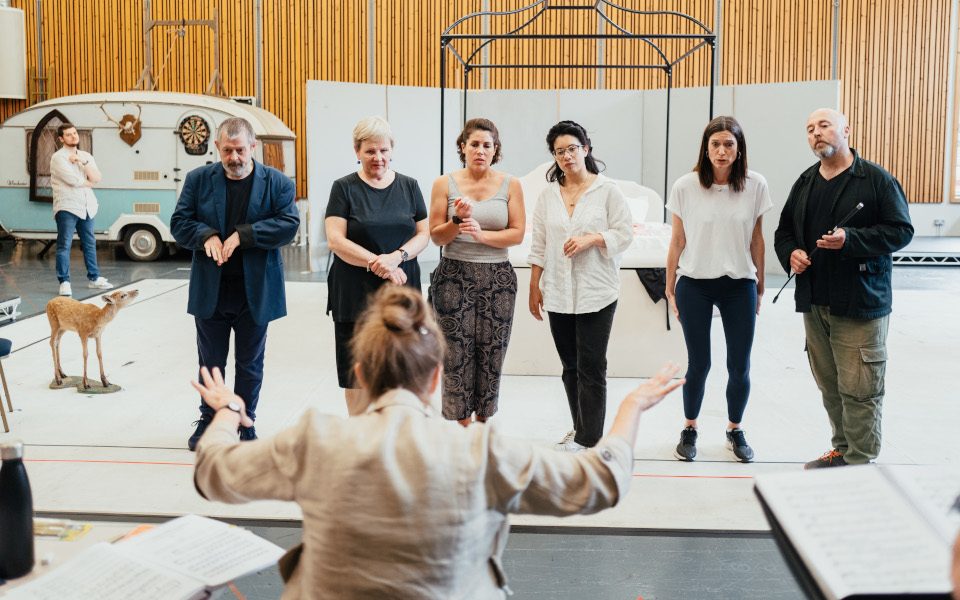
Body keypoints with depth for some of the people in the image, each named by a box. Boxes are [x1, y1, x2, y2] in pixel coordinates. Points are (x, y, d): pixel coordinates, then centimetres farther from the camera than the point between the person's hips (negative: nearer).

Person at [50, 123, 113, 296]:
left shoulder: (86, 156, 13)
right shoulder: (58, 157, -6)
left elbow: (97, 178, -1)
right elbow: (73, 180, -16)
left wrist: (83, 162, -11)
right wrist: (89, 182, 0)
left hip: (86, 207, 6)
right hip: (67, 207, -6)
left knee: (89, 243, 13)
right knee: (64, 245, -6)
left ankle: (94, 278, 23)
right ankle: (64, 282, -2)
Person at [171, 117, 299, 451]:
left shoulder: (277, 183, -3)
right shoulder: (199, 179, 3)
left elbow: (289, 225, -13)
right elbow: (179, 223, 1)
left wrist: (243, 234, -21)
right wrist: (207, 236, -19)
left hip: (255, 291, -1)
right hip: (210, 290, 1)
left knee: (250, 364, 12)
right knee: (211, 362, 14)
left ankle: (246, 423, 26)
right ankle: (208, 420, 30)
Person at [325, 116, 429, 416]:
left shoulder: (409, 186, 10)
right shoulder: (345, 188, 2)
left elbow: (423, 234, 7)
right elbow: (335, 240, -6)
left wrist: (397, 257, -13)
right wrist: (379, 265, -15)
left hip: (401, 290, 2)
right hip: (356, 293, -2)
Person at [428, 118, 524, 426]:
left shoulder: (510, 185, 3)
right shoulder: (444, 184, 1)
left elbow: (517, 234, -3)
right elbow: (436, 236, 1)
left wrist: (482, 234, -17)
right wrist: (457, 221, -18)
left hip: (497, 277, 1)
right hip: (455, 276, -1)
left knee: (491, 353, 5)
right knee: (457, 352, -1)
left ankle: (483, 420, 20)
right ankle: (462, 428, 11)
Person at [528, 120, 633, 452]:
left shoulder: (608, 190, -2)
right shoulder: (548, 194, 9)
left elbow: (624, 235, -3)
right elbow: (539, 245, 11)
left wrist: (591, 239, -18)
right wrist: (534, 286, 9)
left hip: (596, 293, -4)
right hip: (558, 294, 5)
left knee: (591, 368, -4)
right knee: (570, 367, 13)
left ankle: (589, 441, 2)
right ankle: (580, 429, 26)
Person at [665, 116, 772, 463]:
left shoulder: (755, 185, -4)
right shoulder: (685, 187, -6)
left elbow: (756, 239, 6)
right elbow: (677, 242, 1)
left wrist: (759, 287, 10)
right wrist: (670, 290, 4)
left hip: (739, 285, 1)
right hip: (695, 285, -1)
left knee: (739, 367, 6)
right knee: (698, 364, 6)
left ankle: (735, 431, 27)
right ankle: (689, 430, 26)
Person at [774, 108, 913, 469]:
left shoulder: (877, 179, -4)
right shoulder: (805, 184, 15)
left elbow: (900, 230, -9)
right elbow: (784, 231, 21)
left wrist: (851, 239, -22)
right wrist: (790, 254, -1)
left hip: (861, 303, -6)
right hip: (814, 303, 6)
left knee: (859, 388, -5)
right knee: (828, 384, 14)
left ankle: (861, 462, 5)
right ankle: (842, 449, 28)